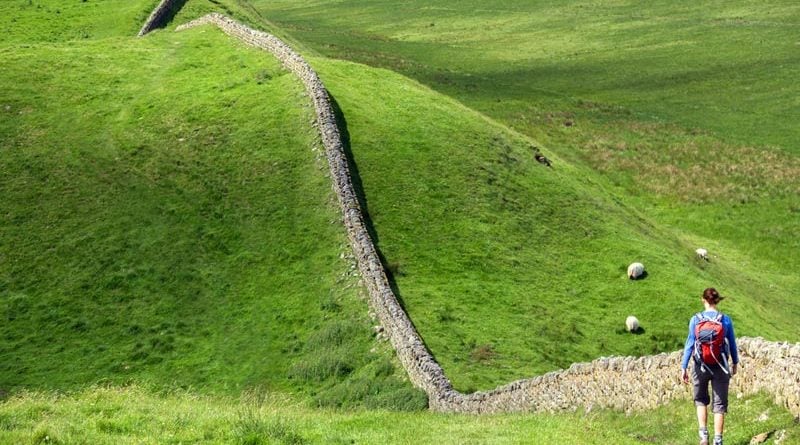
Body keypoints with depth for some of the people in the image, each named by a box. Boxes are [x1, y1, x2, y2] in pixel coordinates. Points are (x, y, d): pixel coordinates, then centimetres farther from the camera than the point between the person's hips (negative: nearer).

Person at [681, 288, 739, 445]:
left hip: (701, 367, 0)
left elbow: (689, 345, -7)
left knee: (701, 400, 21)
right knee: (719, 405, 9)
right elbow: (732, 344, 4)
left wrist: (684, 367, -2)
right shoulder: (726, 320, -5)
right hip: (720, 367, 0)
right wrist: (735, 363, 20)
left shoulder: (696, 320, -8)